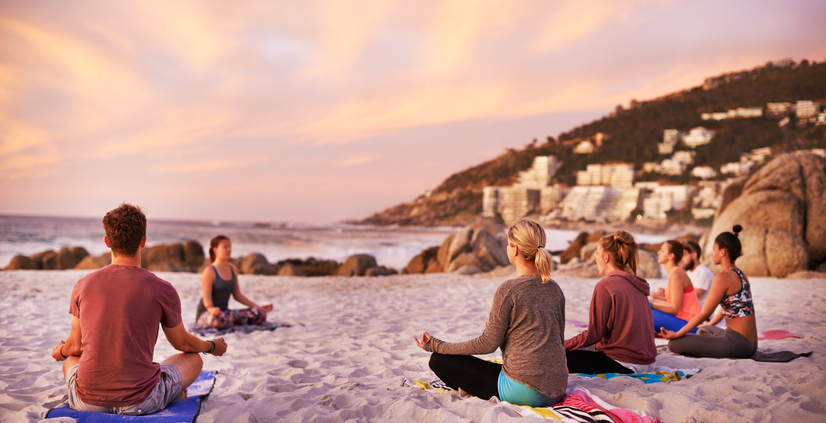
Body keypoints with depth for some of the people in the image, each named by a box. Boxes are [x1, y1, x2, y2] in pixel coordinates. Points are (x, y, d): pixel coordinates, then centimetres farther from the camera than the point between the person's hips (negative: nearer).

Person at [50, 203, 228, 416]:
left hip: (87, 402, 3)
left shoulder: (83, 285, -3)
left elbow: (75, 345, 10)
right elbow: (182, 344, 6)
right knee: (194, 359, 22)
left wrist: (59, 352, 36)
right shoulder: (162, 290, -11)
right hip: (140, 403, -2)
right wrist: (212, 346, 28)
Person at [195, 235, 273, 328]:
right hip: (206, 313, -6)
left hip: (225, 312, 6)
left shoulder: (233, 269, 12)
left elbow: (237, 295, 16)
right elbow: (207, 297, -17)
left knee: (260, 314, -15)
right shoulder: (209, 271, -10)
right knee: (220, 319, -43)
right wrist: (212, 309, -41)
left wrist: (258, 307, 10)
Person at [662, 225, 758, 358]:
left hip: (737, 344, -10)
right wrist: (709, 326, 36)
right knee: (703, 330, 38)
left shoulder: (723, 277, -16)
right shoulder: (740, 275, 12)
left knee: (675, 343, -14)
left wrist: (677, 334, -9)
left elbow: (705, 313, -15)